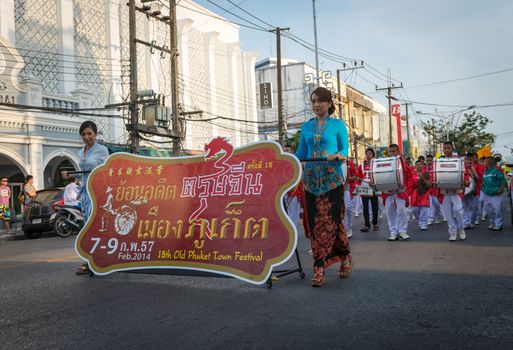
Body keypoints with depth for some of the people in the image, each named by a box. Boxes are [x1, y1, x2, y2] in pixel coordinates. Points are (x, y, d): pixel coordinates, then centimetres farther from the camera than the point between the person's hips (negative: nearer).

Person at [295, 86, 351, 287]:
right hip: (311, 180, 3)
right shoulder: (306, 127, 14)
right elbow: (301, 153, 15)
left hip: (332, 180, -3)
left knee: (332, 222, -5)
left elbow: (345, 150, 0)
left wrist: (336, 156, -21)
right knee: (315, 224, 1)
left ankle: (345, 258, 18)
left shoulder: (338, 125, 4)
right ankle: (319, 270, 7)